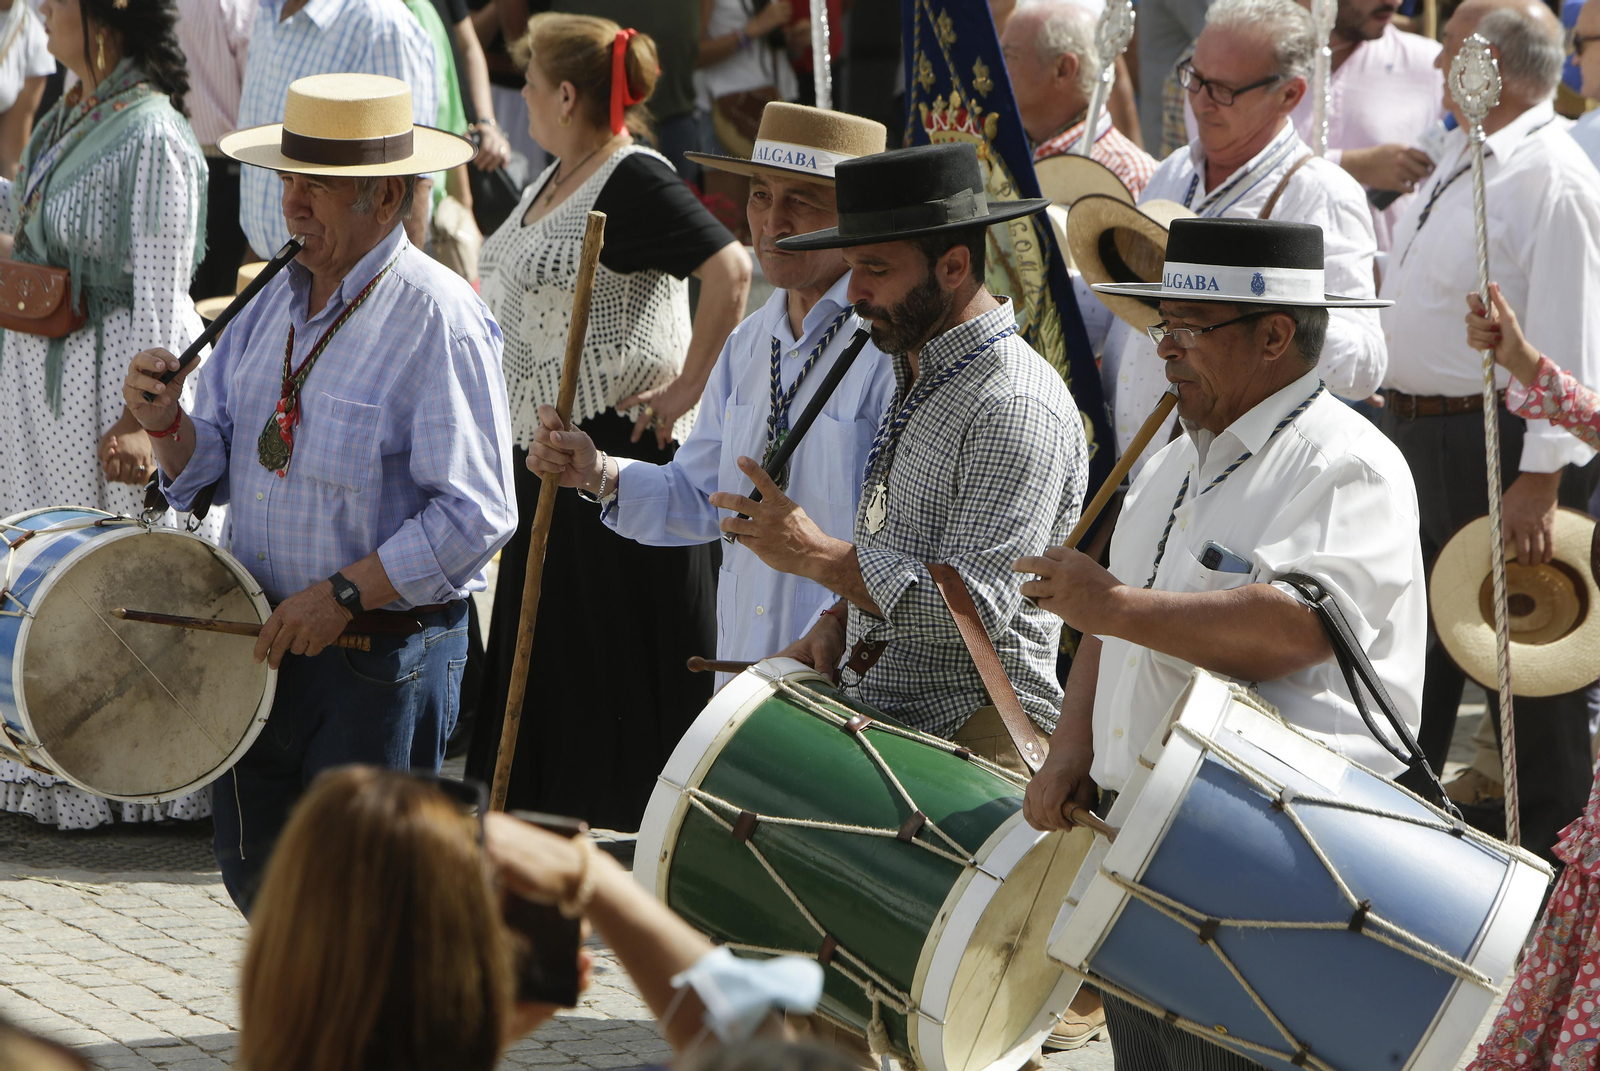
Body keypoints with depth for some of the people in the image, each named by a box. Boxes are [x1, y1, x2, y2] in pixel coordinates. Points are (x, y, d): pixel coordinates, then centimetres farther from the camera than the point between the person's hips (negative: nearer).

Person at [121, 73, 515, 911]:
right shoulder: (278, 303, 9)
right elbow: (213, 470, 11)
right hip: (265, 641, 7)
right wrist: (167, 425, -10)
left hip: (385, 659, -7)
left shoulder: (438, 320, -15)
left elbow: (474, 514, -21)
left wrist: (345, 595, -24)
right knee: (254, 873, 15)